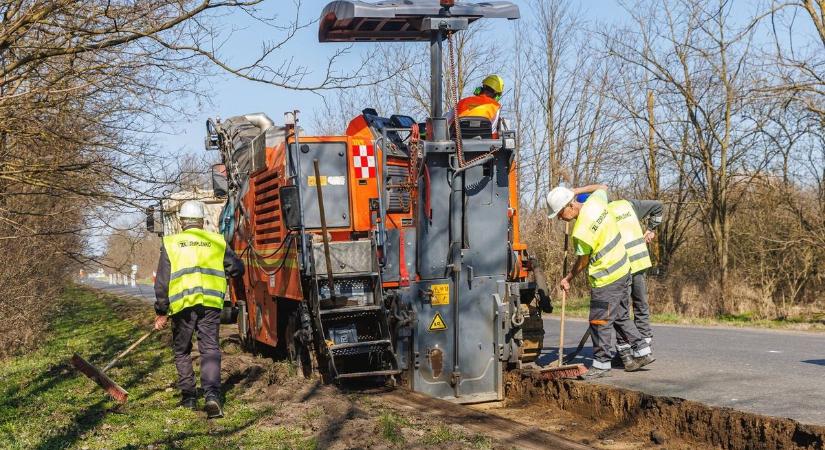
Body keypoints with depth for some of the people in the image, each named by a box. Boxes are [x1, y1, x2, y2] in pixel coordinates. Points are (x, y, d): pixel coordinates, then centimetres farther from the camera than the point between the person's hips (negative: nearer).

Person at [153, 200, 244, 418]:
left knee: (182, 351, 17)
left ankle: (188, 397, 20)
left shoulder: (170, 243, 6)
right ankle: (212, 394, -17)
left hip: (182, 304, 0)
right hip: (211, 304, 0)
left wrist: (161, 312, 9)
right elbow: (237, 269, 11)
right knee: (210, 349, 1)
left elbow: (162, 281, 4)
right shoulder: (217, 241, 9)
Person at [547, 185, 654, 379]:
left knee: (599, 321, 0)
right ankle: (641, 351, 24)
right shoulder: (596, 201, -5)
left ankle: (602, 364, 7)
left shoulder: (581, 232, -26)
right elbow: (602, 188, 21)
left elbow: (582, 262, -10)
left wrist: (567, 279, 5)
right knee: (620, 316, 20)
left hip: (607, 278, -9)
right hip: (622, 269, 9)